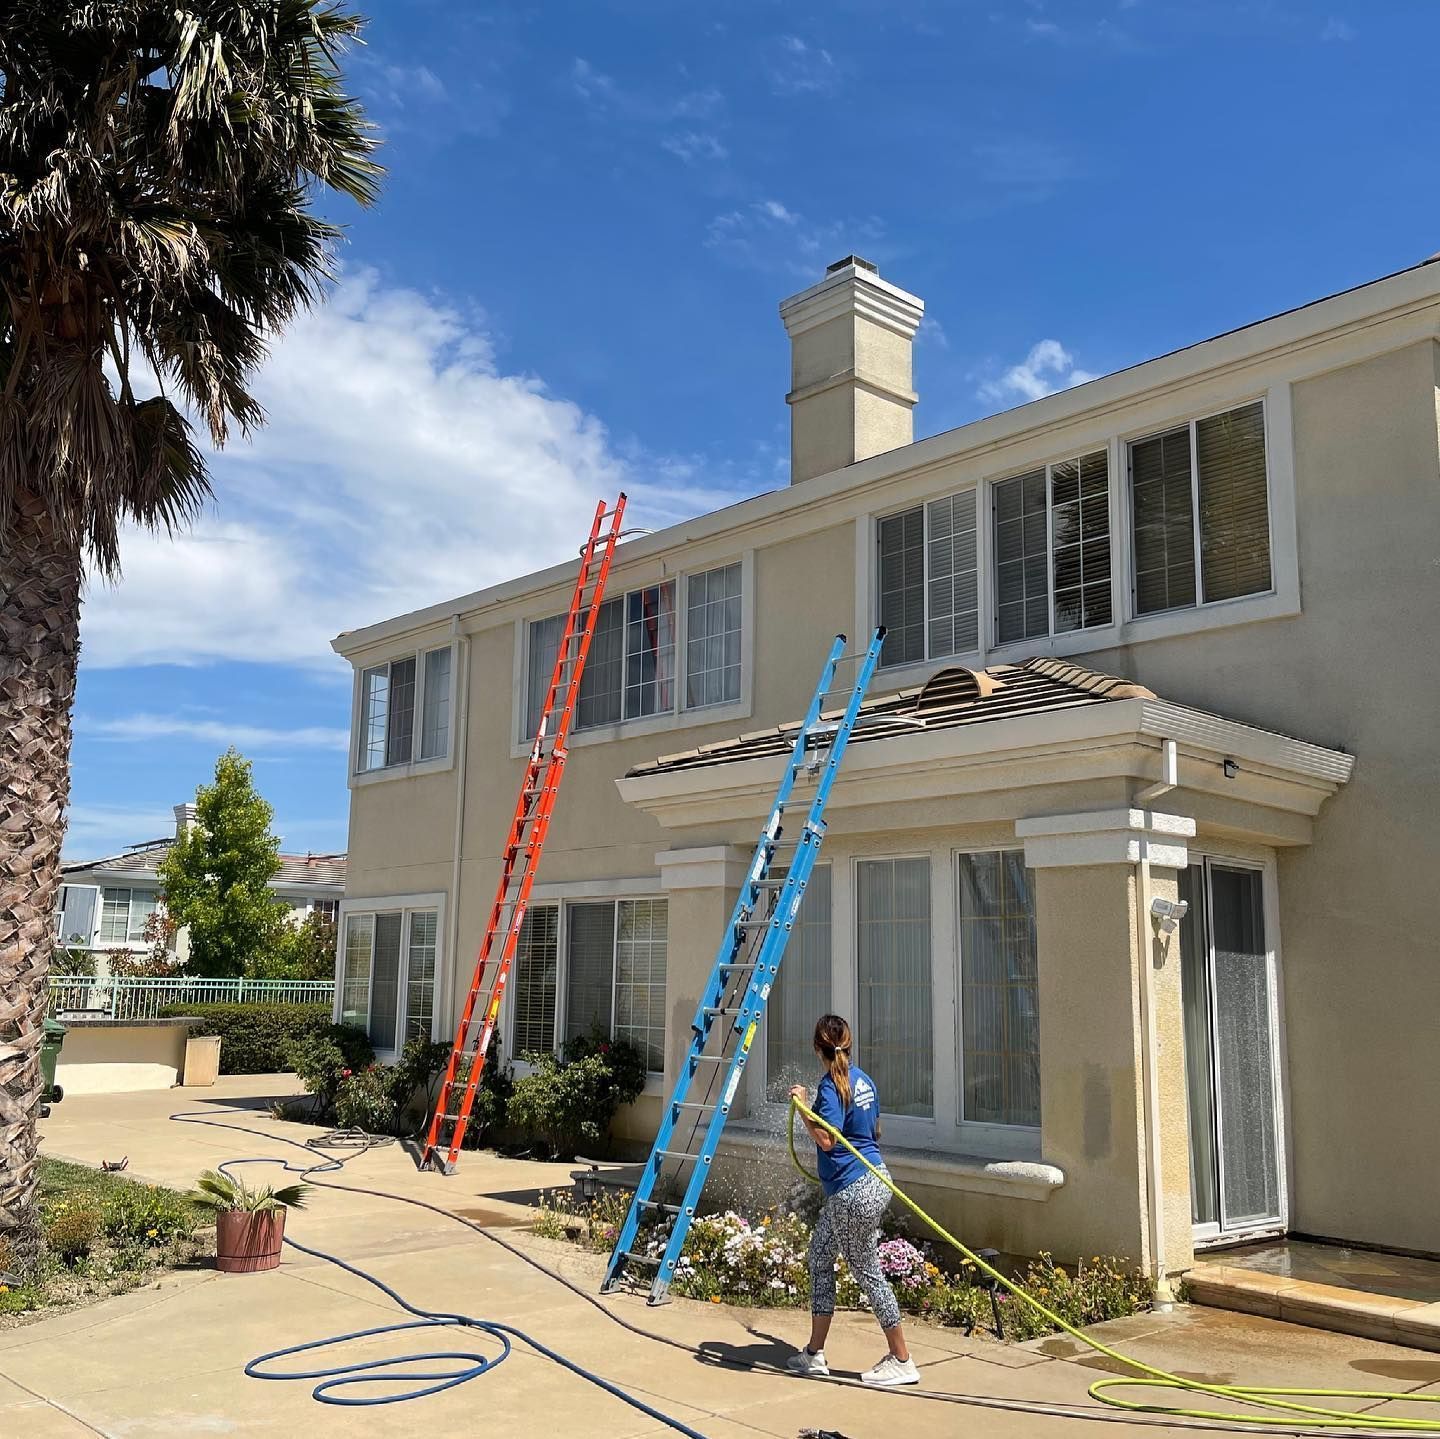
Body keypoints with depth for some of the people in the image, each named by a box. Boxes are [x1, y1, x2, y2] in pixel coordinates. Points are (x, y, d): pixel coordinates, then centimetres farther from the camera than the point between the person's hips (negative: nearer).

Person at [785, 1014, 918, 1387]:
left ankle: (902, 1361, 13)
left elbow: (826, 1140, -27)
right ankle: (815, 1353, 22)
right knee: (820, 1254, 16)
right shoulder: (863, 1079, 9)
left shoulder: (830, 1086, -18)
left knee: (867, 1272, 2)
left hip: (853, 1191, -10)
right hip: (872, 1178, 10)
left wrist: (803, 1105, -16)